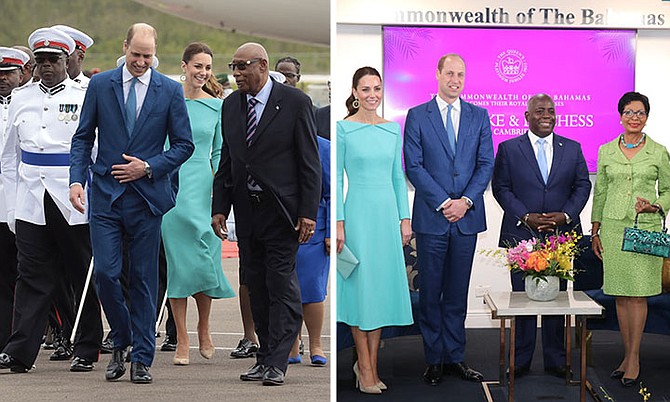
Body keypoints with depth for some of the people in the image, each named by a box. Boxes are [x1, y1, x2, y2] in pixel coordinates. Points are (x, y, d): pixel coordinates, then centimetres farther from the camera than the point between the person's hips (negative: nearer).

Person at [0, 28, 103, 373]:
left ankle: (86, 350, 14)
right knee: (32, 276, 1)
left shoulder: (85, 96, 1)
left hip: (74, 201, -3)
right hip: (31, 202, 3)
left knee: (82, 275, 5)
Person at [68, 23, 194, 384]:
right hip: (106, 195, 1)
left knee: (144, 279, 3)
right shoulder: (100, 85, 5)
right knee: (105, 273, -6)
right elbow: (83, 137, 7)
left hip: (147, 195, 0)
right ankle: (121, 343, 18)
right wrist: (77, 179, -6)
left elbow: (183, 145, 4)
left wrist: (148, 167, -9)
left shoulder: (170, 91, 3)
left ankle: (142, 358, 10)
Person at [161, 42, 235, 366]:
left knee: (206, 261, -1)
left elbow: (218, 152, 11)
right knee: (178, 262, -1)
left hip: (204, 189, 1)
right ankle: (182, 342, 3)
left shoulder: (217, 106, 7)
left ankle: (204, 331, 20)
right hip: (173, 189, -1)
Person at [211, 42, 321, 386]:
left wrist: (308, 212, -11)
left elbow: (310, 161, -6)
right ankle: (265, 358, 14)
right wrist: (219, 208, 8)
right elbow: (226, 161, 15)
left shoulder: (295, 102, -6)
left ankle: (277, 362, -3)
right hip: (246, 212, 5)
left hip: (281, 211, -5)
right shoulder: (231, 104, 10)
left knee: (282, 286, -6)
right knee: (257, 289, 8)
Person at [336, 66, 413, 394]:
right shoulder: (343, 129, -4)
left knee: (383, 285, 6)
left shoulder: (392, 130, 9)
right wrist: (338, 222, -10)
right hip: (358, 212, -5)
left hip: (387, 212, 5)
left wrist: (405, 218, 7)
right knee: (361, 285, -2)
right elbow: (335, 179, -5)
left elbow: (398, 177, 12)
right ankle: (365, 367, 5)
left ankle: (371, 364, 15)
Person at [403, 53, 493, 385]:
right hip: (431, 217, -2)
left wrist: (465, 201, -9)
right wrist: (444, 203, -11)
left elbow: (486, 164, 5)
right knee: (430, 292, 3)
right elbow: (414, 166, -4)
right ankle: (434, 359, 11)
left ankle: (455, 357, 15)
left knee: (457, 293, 8)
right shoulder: (417, 116, 2)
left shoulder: (479, 116, 9)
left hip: (467, 217, 2)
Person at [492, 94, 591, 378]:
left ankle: (555, 360, 15)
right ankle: (521, 360, 11)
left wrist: (566, 216, -8)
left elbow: (582, 185, 8)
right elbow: (501, 187, 0)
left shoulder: (572, 149, 9)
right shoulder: (509, 149, 3)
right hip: (521, 234, -2)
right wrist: (526, 217, -11)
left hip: (560, 234, 2)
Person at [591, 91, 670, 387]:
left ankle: (633, 360, 0)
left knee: (638, 294, -4)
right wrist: (595, 232, 9)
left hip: (645, 227, -2)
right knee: (621, 294, 5)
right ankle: (628, 356, 13)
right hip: (613, 227, 2)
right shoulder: (606, 151, 8)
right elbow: (599, 193, 12)